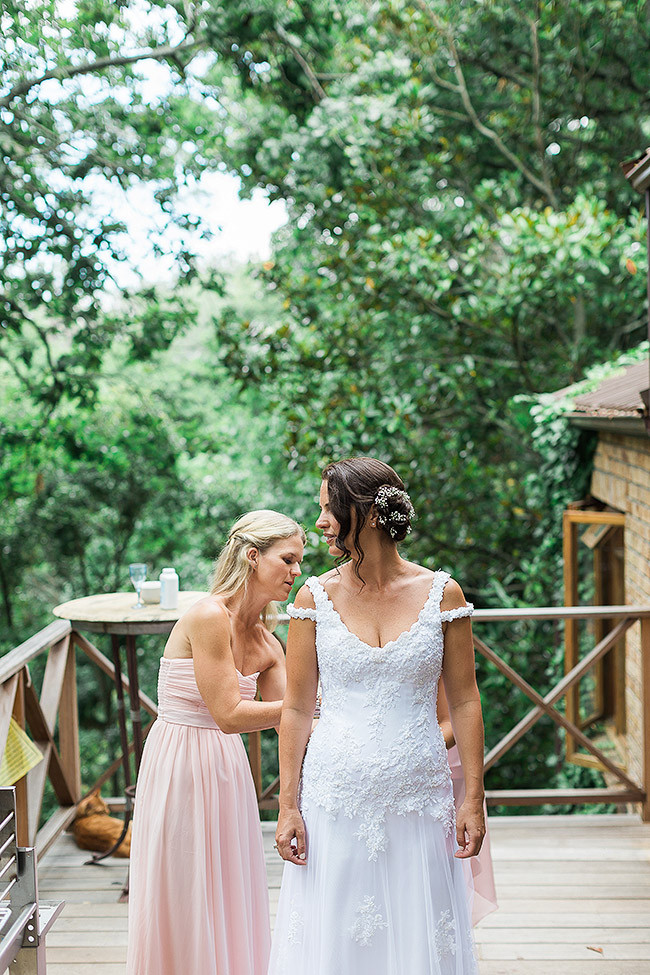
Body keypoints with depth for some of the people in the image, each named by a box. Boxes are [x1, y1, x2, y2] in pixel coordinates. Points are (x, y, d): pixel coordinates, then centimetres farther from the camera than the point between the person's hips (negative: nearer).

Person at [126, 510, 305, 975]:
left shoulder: (267, 644, 6)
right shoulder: (209, 616, -17)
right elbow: (229, 714, -20)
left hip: (227, 771, 8)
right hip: (181, 766, -8)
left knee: (232, 904, 14)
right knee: (183, 912, 4)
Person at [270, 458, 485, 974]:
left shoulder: (441, 593, -1)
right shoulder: (316, 597, 0)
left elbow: (464, 701, 2)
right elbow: (296, 708, 2)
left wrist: (474, 798, -2)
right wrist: (287, 806, -2)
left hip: (418, 801, 0)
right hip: (335, 802, 0)